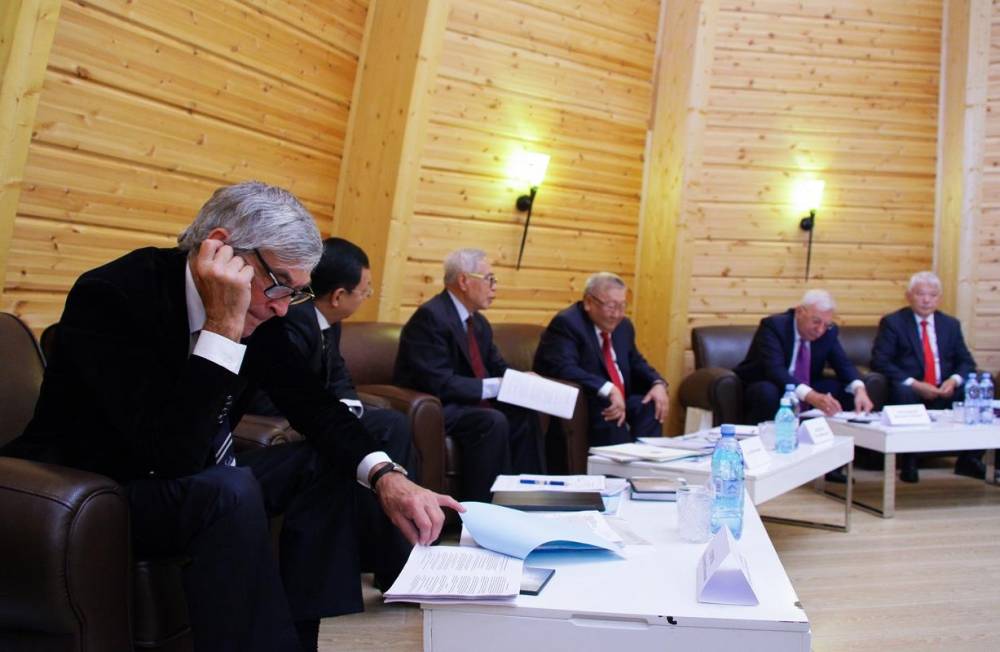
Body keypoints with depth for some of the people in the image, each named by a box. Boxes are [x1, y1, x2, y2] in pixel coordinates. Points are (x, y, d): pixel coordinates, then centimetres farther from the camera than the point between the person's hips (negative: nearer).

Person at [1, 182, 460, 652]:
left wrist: (384, 475, -18)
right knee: (231, 492, -32)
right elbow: (174, 455, -34)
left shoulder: (257, 312, -7)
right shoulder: (111, 295, -27)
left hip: (195, 482, 8)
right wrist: (223, 326, -37)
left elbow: (315, 406, -2)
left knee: (324, 461, 0)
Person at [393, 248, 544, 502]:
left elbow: (498, 367, 14)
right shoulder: (431, 316, -19)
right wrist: (496, 386, -22)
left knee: (525, 416, -7)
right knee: (493, 421, -29)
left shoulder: (479, 322, 12)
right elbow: (439, 383, -26)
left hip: (466, 404, 9)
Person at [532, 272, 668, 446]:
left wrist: (658, 384, -1)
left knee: (650, 406, -17)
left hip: (620, 401, 8)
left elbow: (636, 363, 22)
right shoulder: (566, 323, -15)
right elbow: (564, 369, -28)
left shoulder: (623, 325, 12)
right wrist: (608, 390, -38)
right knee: (609, 413, -34)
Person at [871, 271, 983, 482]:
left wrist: (954, 380, -9)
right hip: (910, 390, -4)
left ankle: (969, 460, -7)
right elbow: (880, 361, -8)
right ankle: (908, 463, -27)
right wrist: (913, 384, -19)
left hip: (945, 391, 4)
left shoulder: (951, 324, 17)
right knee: (903, 393, -38)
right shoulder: (892, 322, 3)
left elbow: (966, 361, 15)